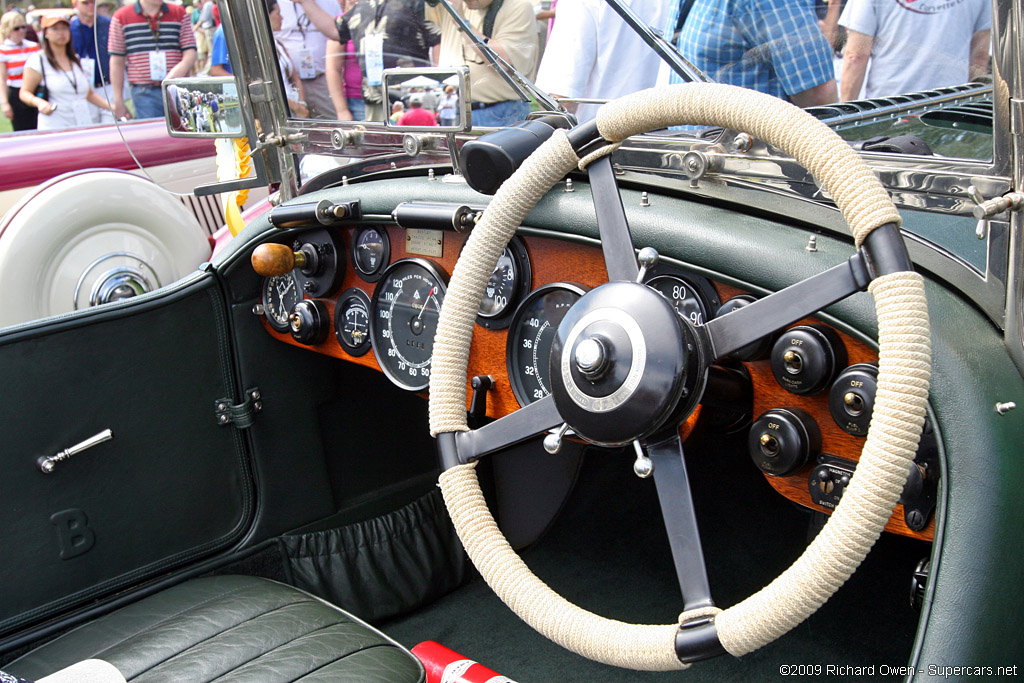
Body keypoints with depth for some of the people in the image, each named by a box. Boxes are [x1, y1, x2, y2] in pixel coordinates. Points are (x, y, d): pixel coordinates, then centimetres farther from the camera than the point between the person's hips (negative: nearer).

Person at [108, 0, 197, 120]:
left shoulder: (179, 13, 10)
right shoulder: (121, 17, 6)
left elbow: (190, 53, 3)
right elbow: (117, 63, 7)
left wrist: (179, 71, -20)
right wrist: (118, 101, 4)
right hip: (145, 94, -1)